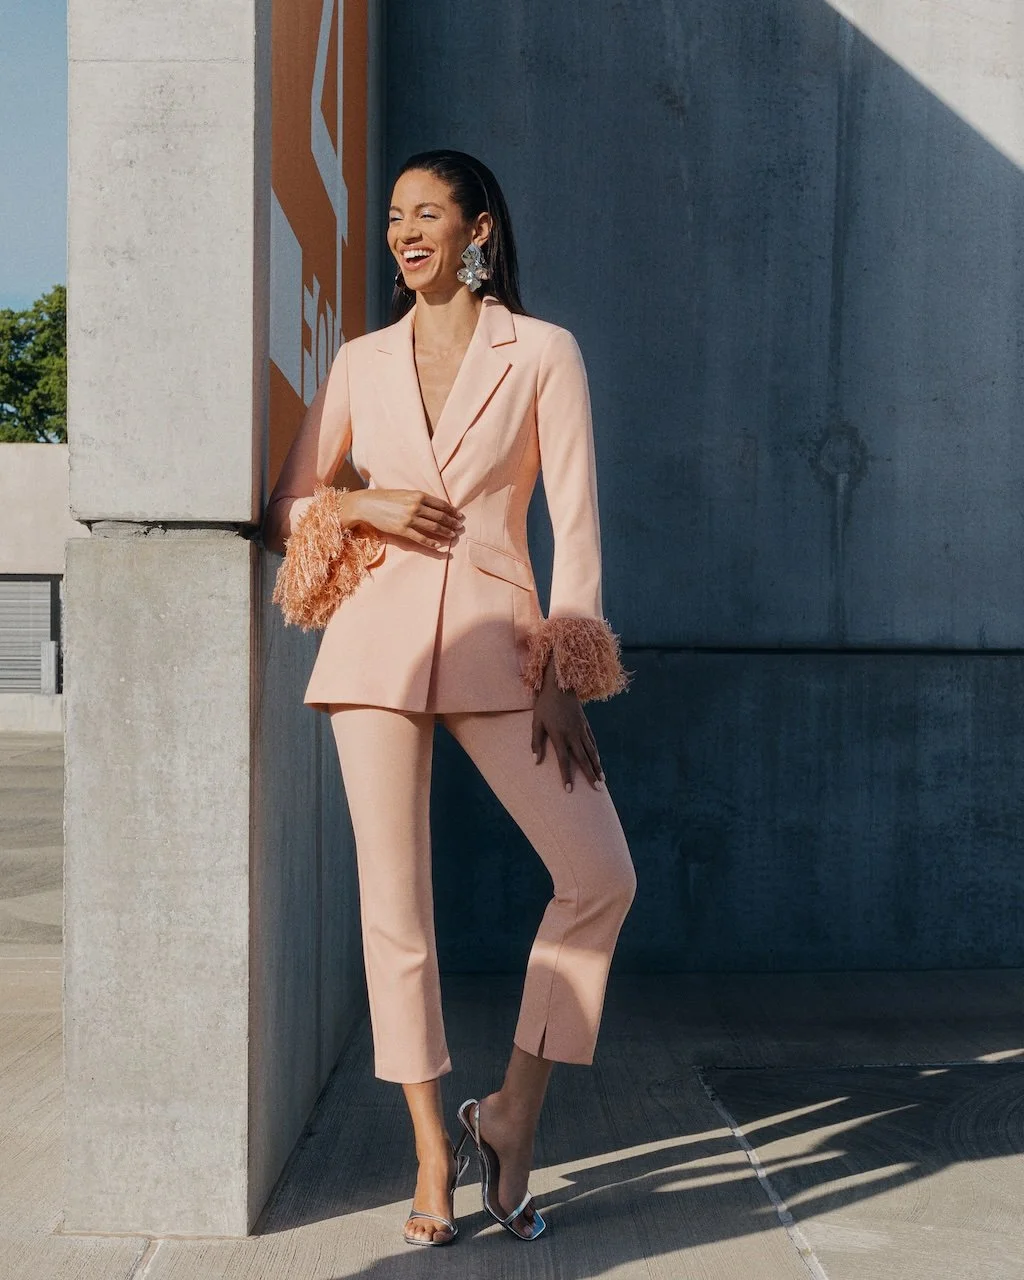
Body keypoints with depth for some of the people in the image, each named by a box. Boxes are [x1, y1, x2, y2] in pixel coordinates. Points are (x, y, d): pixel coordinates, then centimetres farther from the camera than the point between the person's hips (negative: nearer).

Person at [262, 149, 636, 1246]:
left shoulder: (542, 352, 5)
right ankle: (433, 1154, 16)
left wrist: (564, 675, -8)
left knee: (601, 877, -11)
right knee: (395, 904, 1)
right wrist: (362, 506, -5)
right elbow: (283, 511, 16)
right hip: (378, 640, 2)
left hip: (496, 641, -1)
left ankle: (511, 1113, 9)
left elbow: (576, 520, -1)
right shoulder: (360, 362, 13)